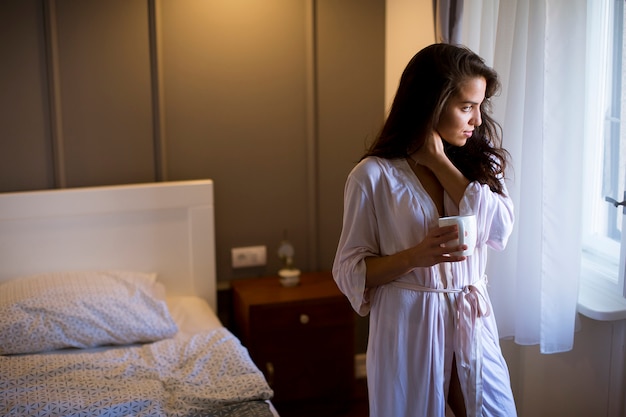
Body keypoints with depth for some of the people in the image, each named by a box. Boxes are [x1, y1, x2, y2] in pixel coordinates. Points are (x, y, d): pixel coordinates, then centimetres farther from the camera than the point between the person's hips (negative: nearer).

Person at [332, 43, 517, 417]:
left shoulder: (479, 161, 4)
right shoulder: (373, 175, -9)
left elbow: (499, 229, -13)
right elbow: (349, 270, -8)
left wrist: (439, 162, -13)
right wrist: (415, 256, -24)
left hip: (472, 321, 4)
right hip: (409, 329, -3)